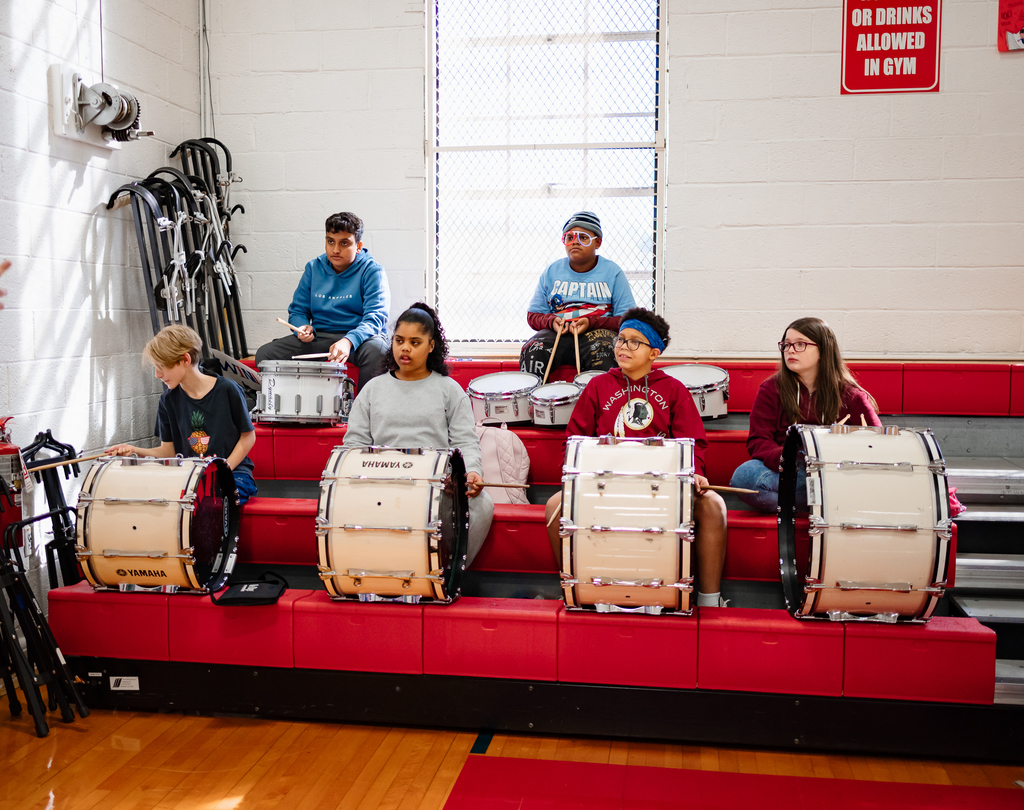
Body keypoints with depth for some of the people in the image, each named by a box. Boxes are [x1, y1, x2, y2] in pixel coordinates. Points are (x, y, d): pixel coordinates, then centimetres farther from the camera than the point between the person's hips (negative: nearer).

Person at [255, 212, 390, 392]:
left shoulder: (372, 271, -5)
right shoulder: (313, 268, 10)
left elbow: (376, 316, -18)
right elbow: (298, 310, 15)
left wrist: (349, 341, -37)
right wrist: (303, 327, -11)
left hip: (359, 337, -4)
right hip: (320, 336, 4)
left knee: (376, 350, -40)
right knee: (265, 354, -15)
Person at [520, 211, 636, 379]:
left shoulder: (613, 272, 5)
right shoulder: (551, 272, 12)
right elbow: (533, 315, 14)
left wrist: (591, 323, -16)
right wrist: (552, 321, -10)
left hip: (599, 331, -2)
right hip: (558, 333, 2)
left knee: (602, 352, -37)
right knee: (532, 351, -29)